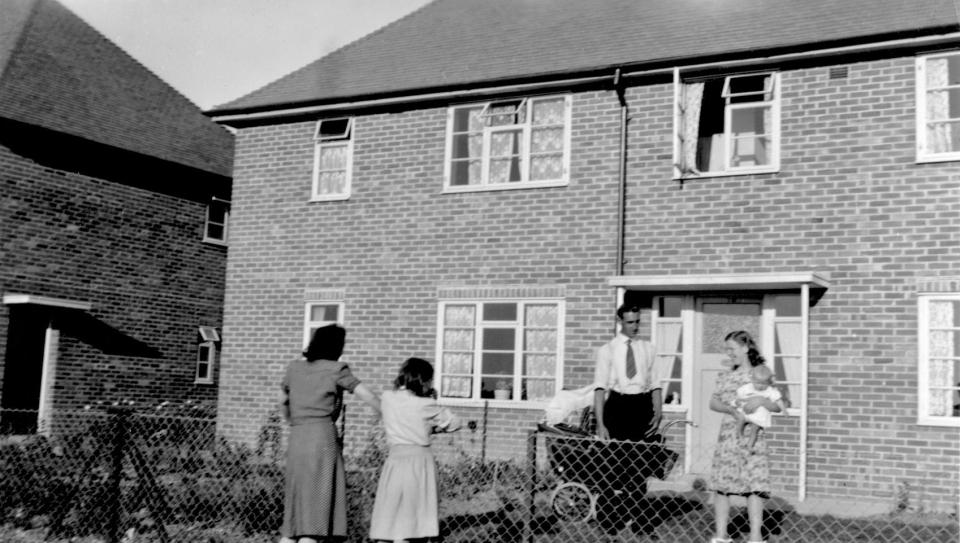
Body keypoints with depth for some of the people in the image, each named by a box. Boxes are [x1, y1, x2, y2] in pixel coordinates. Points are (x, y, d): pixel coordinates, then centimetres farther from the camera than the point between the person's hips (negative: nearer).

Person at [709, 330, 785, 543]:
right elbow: (713, 402, 0)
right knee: (722, 483, 1)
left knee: (754, 485, -6)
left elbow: (779, 406, -1)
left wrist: (761, 400, -20)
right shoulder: (725, 376, 11)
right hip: (728, 434, 2)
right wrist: (732, 410, -17)